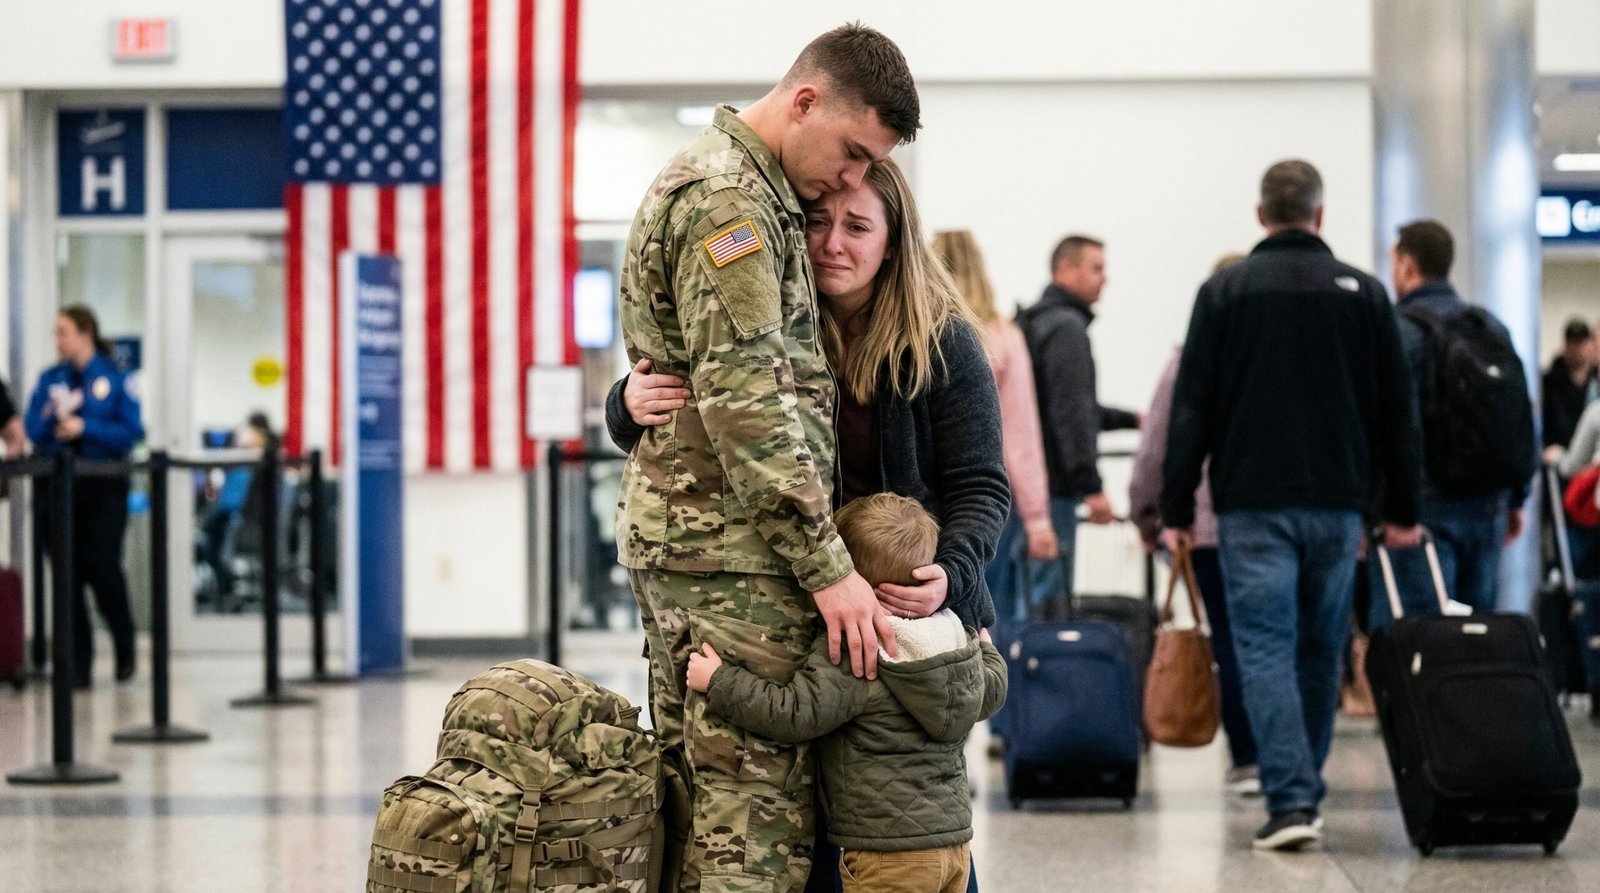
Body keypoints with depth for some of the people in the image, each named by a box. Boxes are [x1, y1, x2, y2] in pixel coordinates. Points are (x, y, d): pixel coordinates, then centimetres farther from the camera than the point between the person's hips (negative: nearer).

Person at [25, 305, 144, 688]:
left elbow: (132, 431, -8)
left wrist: (84, 427, -17)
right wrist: (51, 417, -17)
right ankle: (77, 665, 7)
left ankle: (125, 650, 19)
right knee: (68, 576, 0)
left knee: (103, 570, -6)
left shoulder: (113, 378, -2)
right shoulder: (50, 379, 8)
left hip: (104, 487, -3)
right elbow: (33, 430, 3)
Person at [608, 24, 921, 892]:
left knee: (697, 806, 12)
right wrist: (828, 568, -18)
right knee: (760, 820, -9)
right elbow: (747, 405, -20)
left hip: (672, 530, 10)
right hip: (734, 549, -10)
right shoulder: (729, 198, -14)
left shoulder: (727, 181, 19)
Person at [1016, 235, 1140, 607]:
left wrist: (1131, 419, 33)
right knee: (1047, 600, -9)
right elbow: (1071, 413, -19)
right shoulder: (1066, 326, -11)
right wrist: (1091, 486, -21)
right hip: (1053, 486, -10)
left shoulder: (1036, 322, 19)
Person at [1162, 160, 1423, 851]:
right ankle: (1303, 790, 23)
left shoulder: (1224, 291, -1)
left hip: (1252, 503, -2)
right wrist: (1402, 509, 12)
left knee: (1265, 649, -4)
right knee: (1321, 650, 14)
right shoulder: (1363, 293, 5)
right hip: (1337, 502, 3)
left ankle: (1290, 800, -15)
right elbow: (1397, 410, 7)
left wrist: (1177, 507, 2)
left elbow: (1192, 409, -3)